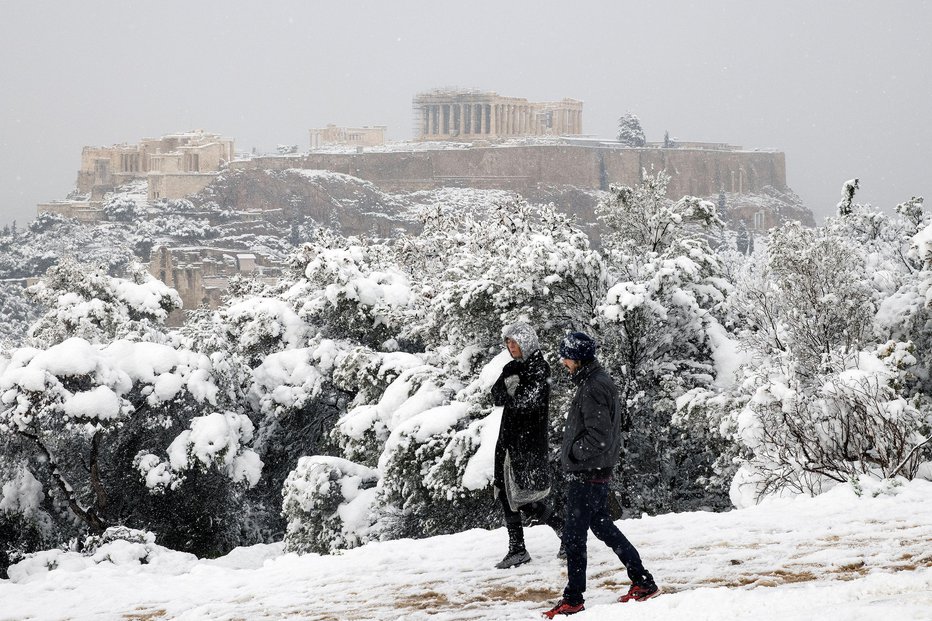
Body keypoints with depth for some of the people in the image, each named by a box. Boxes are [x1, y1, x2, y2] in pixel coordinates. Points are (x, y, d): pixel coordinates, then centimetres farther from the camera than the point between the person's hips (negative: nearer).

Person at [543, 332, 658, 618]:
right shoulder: (602, 380, 11)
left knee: (574, 535, -3)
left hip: (586, 474, -10)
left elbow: (599, 438, -25)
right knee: (601, 525, 19)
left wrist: (572, 451, -12)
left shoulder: (593, 388, -21)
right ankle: (643, 581, 22)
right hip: (600, 469, 10)